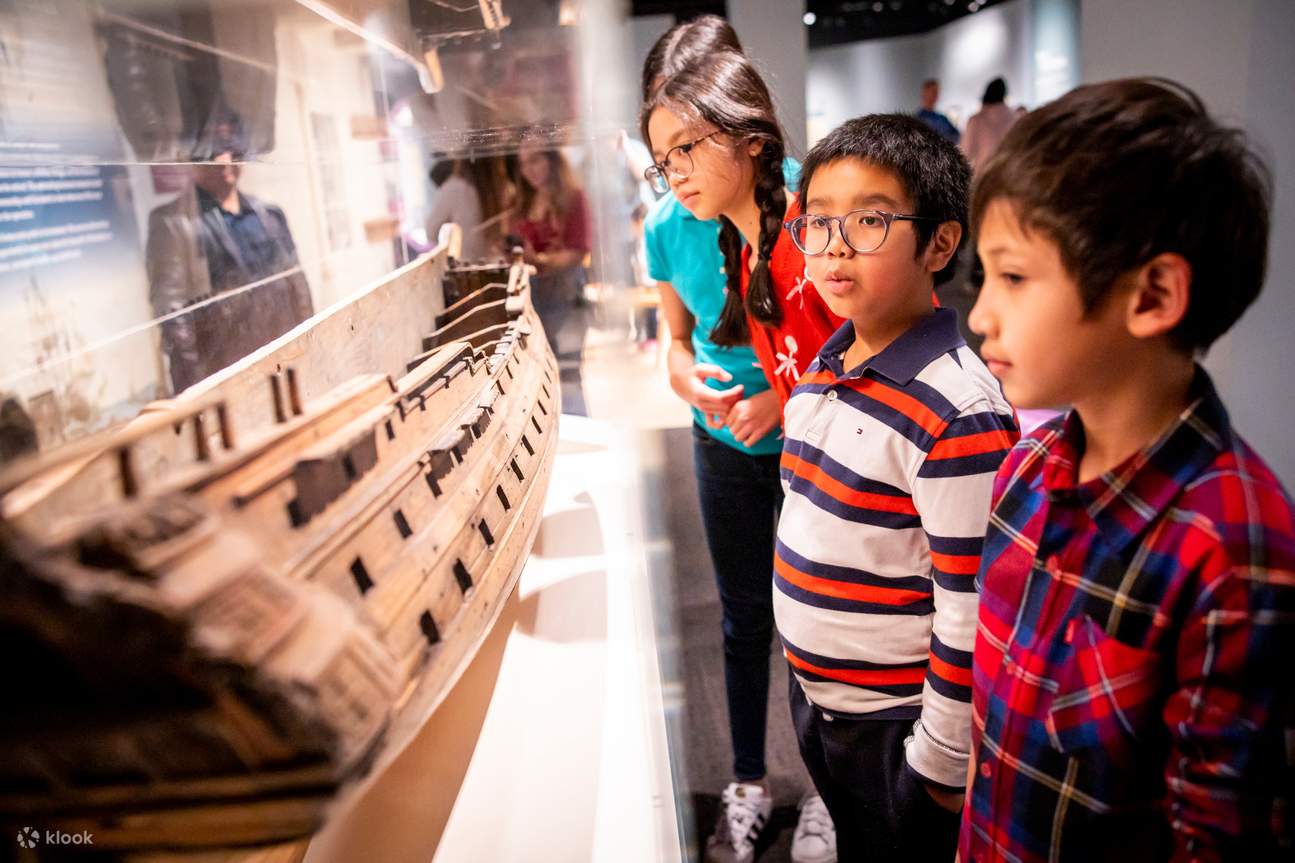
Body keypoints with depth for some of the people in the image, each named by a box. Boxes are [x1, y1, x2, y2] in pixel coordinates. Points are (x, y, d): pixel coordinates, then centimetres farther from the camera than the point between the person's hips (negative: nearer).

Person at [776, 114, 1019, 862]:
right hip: (816, 696, 7)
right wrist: (809, 683, 16)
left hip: (896, 724, -7)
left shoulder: (957, 414, -26)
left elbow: (971, 612, -22)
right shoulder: (824, 367, -1)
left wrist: (941, 765, -14)